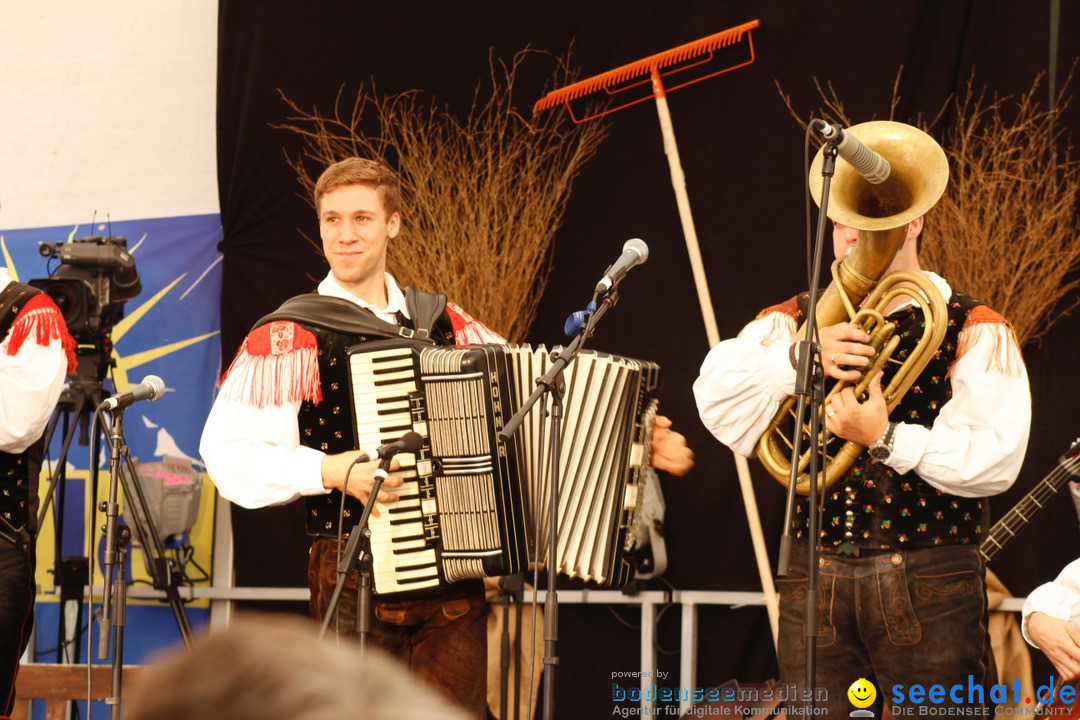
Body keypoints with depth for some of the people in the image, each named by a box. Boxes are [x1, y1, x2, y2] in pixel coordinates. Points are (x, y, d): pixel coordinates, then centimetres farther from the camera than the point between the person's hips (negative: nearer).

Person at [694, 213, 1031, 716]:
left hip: (930, 585, -3)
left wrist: (887, 438, -21)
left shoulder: (973, 331, 3)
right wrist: (800, 358, -20)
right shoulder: (796, 321, 13)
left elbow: (996, 458, -11)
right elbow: (717, 400, -5)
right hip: (815, 577, 3)